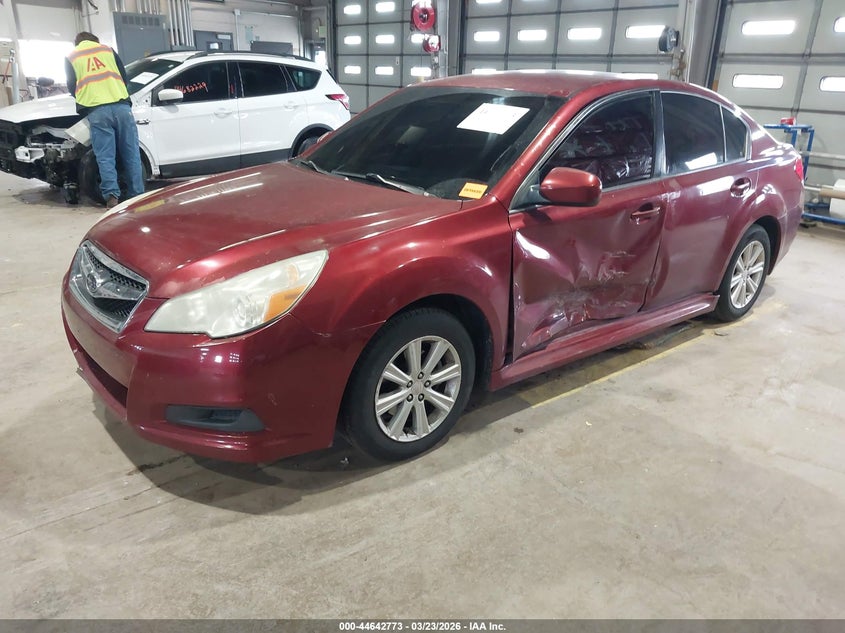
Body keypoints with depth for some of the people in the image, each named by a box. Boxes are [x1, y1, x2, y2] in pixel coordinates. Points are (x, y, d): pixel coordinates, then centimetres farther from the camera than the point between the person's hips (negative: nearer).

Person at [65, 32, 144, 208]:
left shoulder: (71, 57, 19)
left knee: (105, 158, -1)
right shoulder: (107, 49, 23)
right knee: (131, 155, 3)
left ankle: (112, 196, -12)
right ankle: (137, 195, 1)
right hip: (121, 106, 1)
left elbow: (71, 87, 19)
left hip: (96, 111, -1)